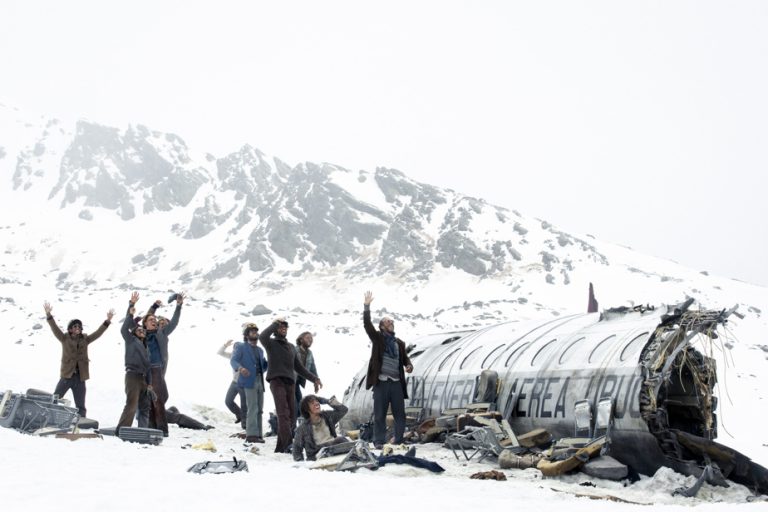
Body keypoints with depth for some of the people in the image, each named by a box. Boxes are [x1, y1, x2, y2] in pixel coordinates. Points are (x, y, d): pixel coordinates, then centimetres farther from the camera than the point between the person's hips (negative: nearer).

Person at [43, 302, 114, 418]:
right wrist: (49, 315, -22)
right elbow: (55, 329, -9)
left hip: (80, 378, 3)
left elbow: (98, 333, 4)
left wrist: (107, 321, -6)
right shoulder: (65, 339, 2)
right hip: (66, 376, -2)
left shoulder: (85, 340, 9)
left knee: (80, 407, 7)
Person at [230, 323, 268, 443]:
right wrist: (240, 368, -30)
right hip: (249, 381, -7)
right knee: (253, 408, -14)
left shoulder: (260, 350, 25)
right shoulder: (241, 347, 5)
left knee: (259, 409, 7)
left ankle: (258, 434, 11)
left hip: (260, 381, 7)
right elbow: (233, 360, -9)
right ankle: (251, 434, -15)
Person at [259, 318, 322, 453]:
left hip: (290, 383, 6)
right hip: (277, 381, -6)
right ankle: (287, 444, -31)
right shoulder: (271, 343, 9)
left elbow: (299, 367, 29)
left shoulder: (291, 347, 28)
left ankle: (280, 448, 7)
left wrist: (314, 378, 21)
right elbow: (262, 336, -16)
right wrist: (275, 324, -3)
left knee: (291, 416, 1)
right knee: (283, 414, -20)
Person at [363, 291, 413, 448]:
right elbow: (367, 325, -8)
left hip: (397, 382, 4)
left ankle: (399, 441, 14)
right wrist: (367, 307, -18)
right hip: (381, 382, -4)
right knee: (379, 414, 1)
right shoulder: (377, 338, 4)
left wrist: (409, 365, -3)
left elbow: (405, 358, 21)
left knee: (400, 414, 5)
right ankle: (379, 442, 8)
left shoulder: (399, 343, 16)